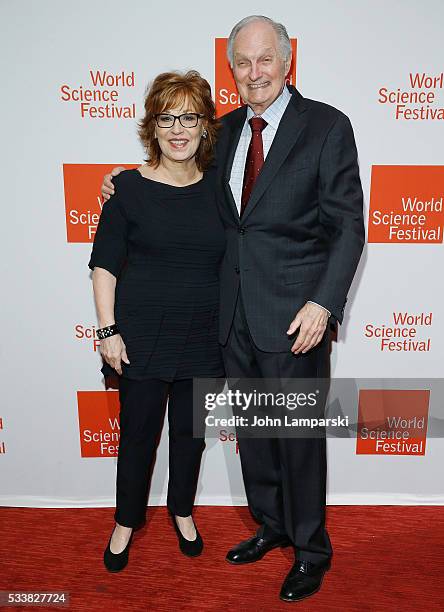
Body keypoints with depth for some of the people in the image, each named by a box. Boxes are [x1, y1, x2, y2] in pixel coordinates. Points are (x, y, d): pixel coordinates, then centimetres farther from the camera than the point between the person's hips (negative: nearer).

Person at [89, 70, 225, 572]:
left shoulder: (216, 187, 3)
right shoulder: (129, 187, -5)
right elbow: (104, 265, -4)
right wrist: (108, 330, -10)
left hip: (202, 337, 3)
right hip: (142, 336, -2)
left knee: (191, 429, 16)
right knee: (138, 431, 11)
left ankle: (182, 510, 42)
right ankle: (126, 521, 37)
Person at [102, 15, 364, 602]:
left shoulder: (326, 126, -5)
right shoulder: (226, 129, 12)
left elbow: (348, 227, -7)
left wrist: (323, 303, -17)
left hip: (292, 312, -5)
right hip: (234, 312, 6)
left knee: (299, 434, 7)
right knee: (252, 429, 17)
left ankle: (312, 549, 31)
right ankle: (271, 526, 41)